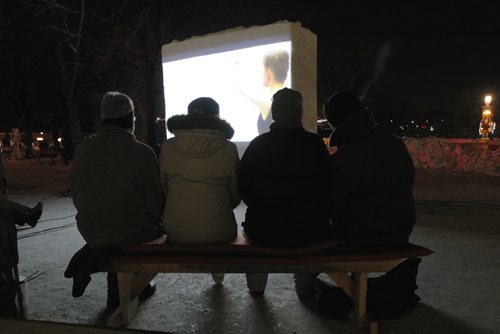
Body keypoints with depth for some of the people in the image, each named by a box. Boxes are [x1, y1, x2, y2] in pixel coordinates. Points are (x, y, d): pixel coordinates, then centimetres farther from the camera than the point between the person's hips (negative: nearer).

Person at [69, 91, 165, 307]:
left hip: (91, 232, 5)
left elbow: (76, 195, 7)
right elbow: (156, 201, -11)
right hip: (133, 233, -5)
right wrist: (153, 221, 9)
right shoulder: (142, 152, -14)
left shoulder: (82, 150, 0)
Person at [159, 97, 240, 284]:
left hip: (176, 232, 2)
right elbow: (236, 194, 0)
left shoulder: (168, 147, -4)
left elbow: (163, 188, 5)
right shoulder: (228, 149, -9)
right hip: (218, 232, -1)